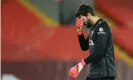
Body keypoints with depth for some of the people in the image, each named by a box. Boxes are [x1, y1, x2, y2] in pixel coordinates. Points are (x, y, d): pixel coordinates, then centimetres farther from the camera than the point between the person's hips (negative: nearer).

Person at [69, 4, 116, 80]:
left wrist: (82, 63, -26)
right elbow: (84, 47, 20)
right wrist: (79, 31, 7)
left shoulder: (102, 27, -14)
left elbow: (99, 52, -23)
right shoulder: (92, 28, 16)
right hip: (94, 73, 10)